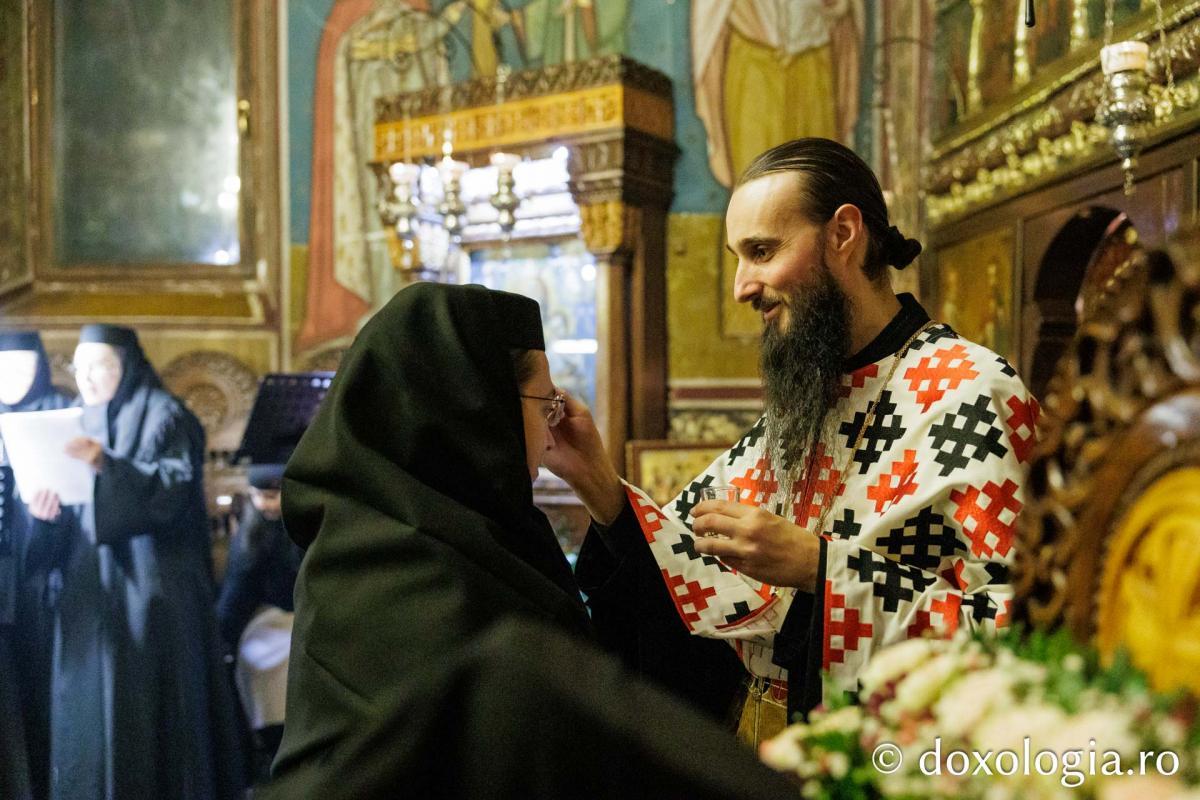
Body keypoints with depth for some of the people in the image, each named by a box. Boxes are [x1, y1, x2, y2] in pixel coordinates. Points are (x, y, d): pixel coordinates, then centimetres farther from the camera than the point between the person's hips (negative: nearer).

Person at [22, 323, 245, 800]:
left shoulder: (164, 417, -2)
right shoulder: (77, 425, 17)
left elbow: (175, 487, -17)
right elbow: (68, 519, 14)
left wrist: (109, 466, -30)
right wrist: (45, 513, -8)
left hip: (148, 586, -6)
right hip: (87, 591, 6)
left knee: (145, 699, -6)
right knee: (86, 701, 4)